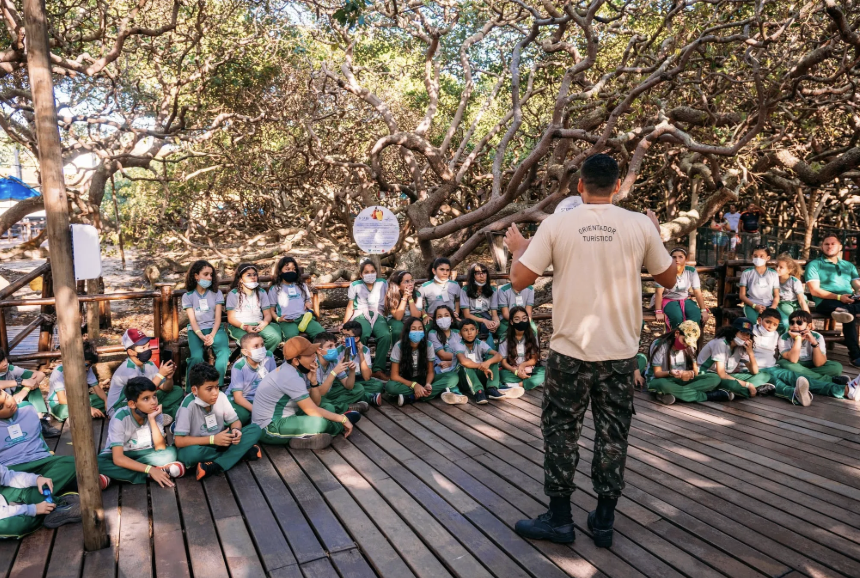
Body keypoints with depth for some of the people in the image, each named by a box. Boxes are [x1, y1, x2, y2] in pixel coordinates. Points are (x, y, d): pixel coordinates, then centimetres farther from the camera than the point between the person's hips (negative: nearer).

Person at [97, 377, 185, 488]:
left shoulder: (156, 414, -14)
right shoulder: (120, 418, -24)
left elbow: (161, 449, -21)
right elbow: (118, 458, -30)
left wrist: (152, 419, -29)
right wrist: (150, 469, -40)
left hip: (144, 454, 3)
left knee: (171, 453, -27)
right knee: (99, 463, -35)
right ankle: (151, 474, -24)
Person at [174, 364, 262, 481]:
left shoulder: (221, 397, -12)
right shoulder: (189, 405, -25)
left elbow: (235, 421, 1)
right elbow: (179, 441, -26)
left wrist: (236, 430, -24)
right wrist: (212, 439, -31)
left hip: (220, 442, 4)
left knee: (255, 429, -15)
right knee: (191, 453, -40)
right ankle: (242, 452, -20)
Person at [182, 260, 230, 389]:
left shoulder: (216, 293, 8)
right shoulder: (188, 296, 5)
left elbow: (218, 318, 1)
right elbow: (192, 320, -3)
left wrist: (212, 335, -18)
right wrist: (202, 337, -21)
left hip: (214, 328, 1)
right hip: (196, 331, -1)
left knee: (224, 352, -32)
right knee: (196, 357, -31)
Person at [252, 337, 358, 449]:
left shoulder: (299, 370, 3)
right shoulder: (291, 377, -24)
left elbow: (315, 404, 6)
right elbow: (313, 411, -22)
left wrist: (313, 381, -12)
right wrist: (343, 419, -13)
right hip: (269, 428, -10)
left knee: (328, 407, 8)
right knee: (321, 422, -29)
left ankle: (303, 437, -12)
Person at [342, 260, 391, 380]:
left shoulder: (383, 284, 15)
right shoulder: (355, 285, 13)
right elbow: (350, 307, 13)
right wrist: (345, 325, 2)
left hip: (378, 316, 2)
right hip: (361, 316, -1)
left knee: (386, 335, -34)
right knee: (362, 336, -38)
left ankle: (378, 369, -29)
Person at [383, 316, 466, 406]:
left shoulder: (428, 345, -12)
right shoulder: (399, 346, -18)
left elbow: (430, 371, -6)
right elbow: (394, 375, -16)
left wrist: (428, 385, -28)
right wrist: (414, 385, -30)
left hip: (423, 380, 2)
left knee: (453, 377, -20)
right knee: (390, 386, -38)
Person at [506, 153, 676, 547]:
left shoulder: (556, 225, -8)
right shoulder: (641, 226, -2)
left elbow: (519, 280, -7)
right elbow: (668, 279, 10)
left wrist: (518, 248, 13)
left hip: (570, 350, -2)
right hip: (621, 352, 2)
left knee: (561, 432, 12)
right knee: (613, 434, 14)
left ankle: (559, 518, 23)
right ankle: (604, 521, 26)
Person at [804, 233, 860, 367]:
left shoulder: (849, 265, 25)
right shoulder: (814, 265, 8)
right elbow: (814, 290, -4)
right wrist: (838, 297, -15)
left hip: (849, 301, 5)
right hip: (826, 302, -5)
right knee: (849, 314, -34)